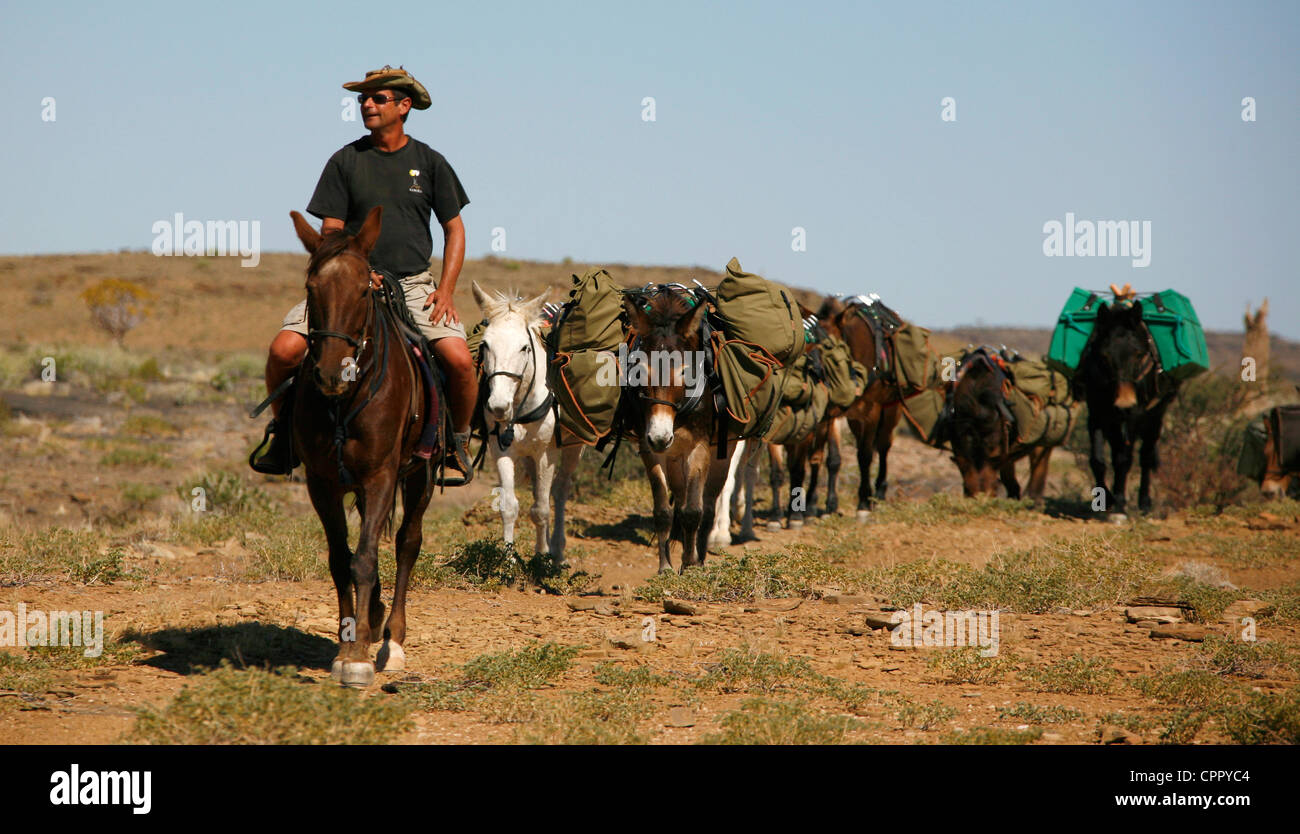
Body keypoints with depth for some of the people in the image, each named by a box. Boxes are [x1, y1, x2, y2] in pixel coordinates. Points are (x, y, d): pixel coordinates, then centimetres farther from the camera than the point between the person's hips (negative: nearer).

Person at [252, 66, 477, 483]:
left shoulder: (429, 162, 6)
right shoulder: (345, 162, 4)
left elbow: (454, 229, 10)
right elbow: (330, 230, 3)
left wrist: (445, 289, -3)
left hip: (414, 284, 0)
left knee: (460, 361, -23)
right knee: (284, 350, -20)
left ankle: (458, 439, 6)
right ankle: (283, 430, 7)